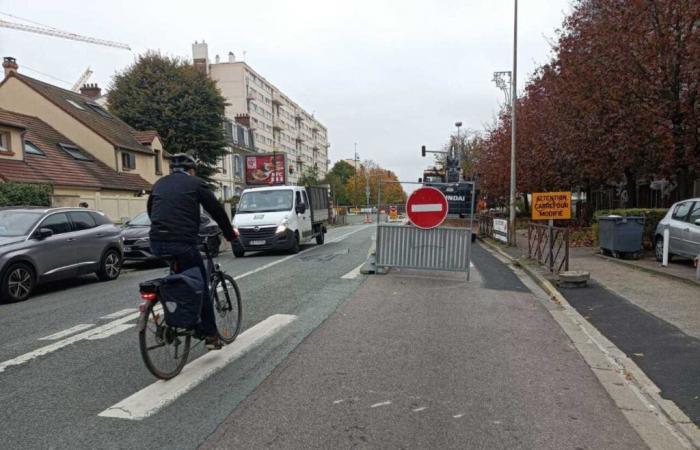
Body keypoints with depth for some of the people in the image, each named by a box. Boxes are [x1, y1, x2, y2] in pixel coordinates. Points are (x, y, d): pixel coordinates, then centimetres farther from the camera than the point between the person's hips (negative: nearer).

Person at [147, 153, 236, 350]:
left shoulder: (159, 183, 21)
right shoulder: (196, 183, 7)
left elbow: (150, 211, 28)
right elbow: (217, 210, 8)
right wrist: (230, 235, 20)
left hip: (157, 243, 5)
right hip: (183, 243, -5)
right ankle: (210, 334, 11)